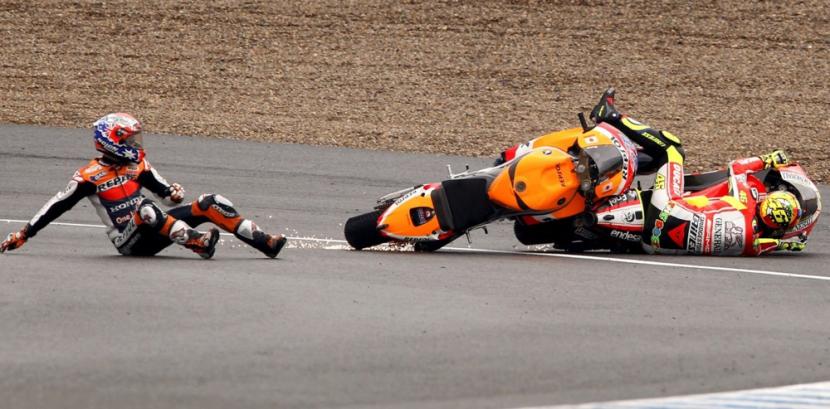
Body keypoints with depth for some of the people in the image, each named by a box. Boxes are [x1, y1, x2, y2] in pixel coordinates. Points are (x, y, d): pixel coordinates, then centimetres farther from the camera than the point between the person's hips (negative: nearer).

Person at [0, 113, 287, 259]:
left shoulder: (137, 165, 11)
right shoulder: (90, 177, -8)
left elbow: (164, 193, 18)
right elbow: (56, 207, -6)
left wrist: (174, 194, -7)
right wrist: (23, 235, -9)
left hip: (152, 235, 6)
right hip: (129, 243, -6)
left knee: (209, 204, -7)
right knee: (145, 208, -38)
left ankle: (263, 242, -15)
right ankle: (198, 243, -49)